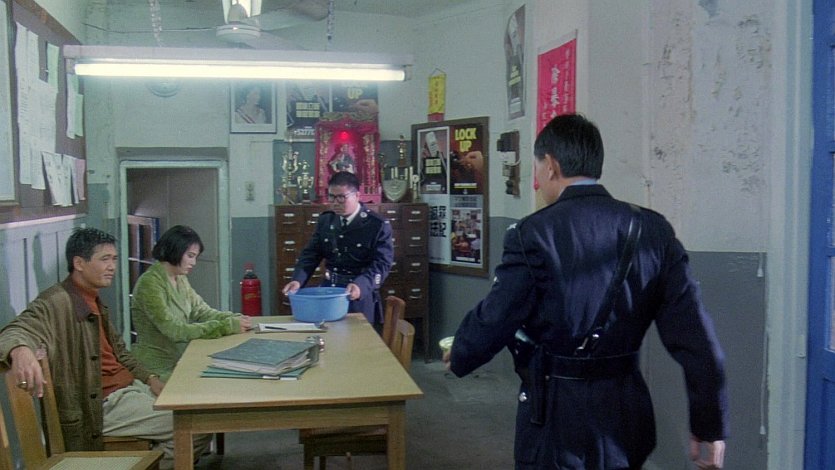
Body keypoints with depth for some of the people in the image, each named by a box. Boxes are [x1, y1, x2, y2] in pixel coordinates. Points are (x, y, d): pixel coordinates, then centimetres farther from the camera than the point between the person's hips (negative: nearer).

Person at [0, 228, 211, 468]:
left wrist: (150, 379, 7)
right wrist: (21, 351, -56)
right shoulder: (56, 303, -15)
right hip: (100, 404, -10)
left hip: (128, 386, 10)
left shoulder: (94, 301, 14)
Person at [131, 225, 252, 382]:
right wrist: (227, 326, -25)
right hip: (160, 370, -7)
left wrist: (234, 319, -11)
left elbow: (201, 311, 8)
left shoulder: (180, 279, 8)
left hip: (179, 361, 7)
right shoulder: (150, 283, -18)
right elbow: (175, 330, -23)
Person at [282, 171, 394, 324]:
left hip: (360, 296, -4)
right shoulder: (325, 220, 6)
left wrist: (361, 285, -32)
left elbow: (381, 264, -15)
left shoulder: (379, 225, -10)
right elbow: (311, 254, 5)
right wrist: (298, 280, -13)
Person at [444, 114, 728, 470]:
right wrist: (710, 425, 5)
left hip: (558, 418, -5)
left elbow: (493, 320, -9)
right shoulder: (652, 230, -2)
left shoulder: (534, 234, -15)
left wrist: (459, 358, 12)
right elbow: (696, 336, -3)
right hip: (629, 416, 5)